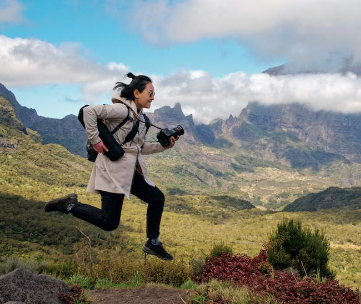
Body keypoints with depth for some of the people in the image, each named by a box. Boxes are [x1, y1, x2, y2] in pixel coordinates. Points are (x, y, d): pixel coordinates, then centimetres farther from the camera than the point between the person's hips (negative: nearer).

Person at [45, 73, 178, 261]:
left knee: (157, 198, 13)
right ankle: (70, 205, 7)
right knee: (109, 222, -10)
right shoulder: (122, 110, -13)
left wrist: (164, 145, 10)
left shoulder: (140, 118, 15)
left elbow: (141, 147, 20)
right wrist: (95, 140, -20)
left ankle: (153, 244, 26)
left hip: (132, 172, 10)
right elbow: (89, 111, -22)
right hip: (114, 171, -9)